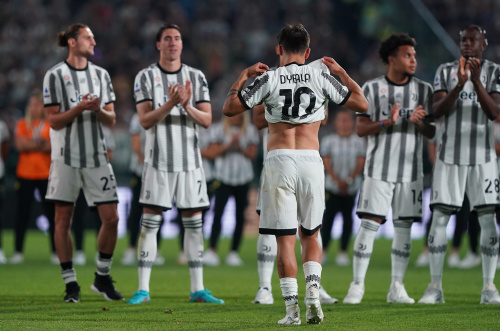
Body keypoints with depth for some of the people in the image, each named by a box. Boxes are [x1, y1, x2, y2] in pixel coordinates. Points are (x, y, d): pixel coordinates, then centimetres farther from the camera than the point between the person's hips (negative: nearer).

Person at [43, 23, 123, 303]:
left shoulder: (101, 75, 10)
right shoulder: (55, 76, -2)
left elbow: (111, 120, 10)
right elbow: (54, 121, -5)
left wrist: (98, 110, -11)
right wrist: (79, 108, -20)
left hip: (97, 156, 3)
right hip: (66, 157, -3)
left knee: (111, 218, -3)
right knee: (63, 219, -2)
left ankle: (103, 277, 13)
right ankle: (71, 284, 7)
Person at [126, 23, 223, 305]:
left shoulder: (196, 78, 6)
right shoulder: (146, 77, 0)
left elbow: (207, 120, 0)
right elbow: (145, 121, -9)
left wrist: (187, 106, -19)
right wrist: (170, 104, -24)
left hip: (190, 160, 2)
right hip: (158, 160, -2)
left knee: (194, 224, 4)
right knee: (150, 223, -4)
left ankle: (198, 289, 8)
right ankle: (143, 290, -1)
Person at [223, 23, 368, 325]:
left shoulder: (268, 79, 2)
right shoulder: (320, 77, 5)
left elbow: (229, 108, 4)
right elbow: (362, 104, 11)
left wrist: (243, 76, 17)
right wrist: (341, 72, 23)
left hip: (280, 161, -1)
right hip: (311, 161, 2)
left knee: (285, 239, 1)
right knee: (310, 235, 15)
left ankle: (293, 308, -2)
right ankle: (313, 294, -3)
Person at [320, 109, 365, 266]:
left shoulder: (358, 142, 4)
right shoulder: (328, 141, 2)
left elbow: (360, 164, 0)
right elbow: (326, 163, -2)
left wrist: (349, 179, -14)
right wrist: (337, 180, -15)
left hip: (351, 187, 1)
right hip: (332, 185, -1)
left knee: (348, 217, -3)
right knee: (328, 216, -6)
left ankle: (343, 252, 3)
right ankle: (323, 250, 4)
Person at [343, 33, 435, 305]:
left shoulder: (424, 90, 8)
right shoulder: (372, 89, 2)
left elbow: (432, 132, 7)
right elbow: (360, 129, -2)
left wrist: (420, 123, -16)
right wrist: (387, 122, -19)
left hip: (411, 169, 2)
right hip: (379, 168, -2)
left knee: (404, 226, 2)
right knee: (369, 224, -8)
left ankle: (397, 287, 8)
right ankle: (357, 285, -2)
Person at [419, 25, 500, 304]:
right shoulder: (446, 71, 6)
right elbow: (437, 111, -6)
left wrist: (476, 81, -20)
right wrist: (459, 85, -20)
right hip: (450, 155, 1)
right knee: (439, 217, -4)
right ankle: (435, 286, 2)